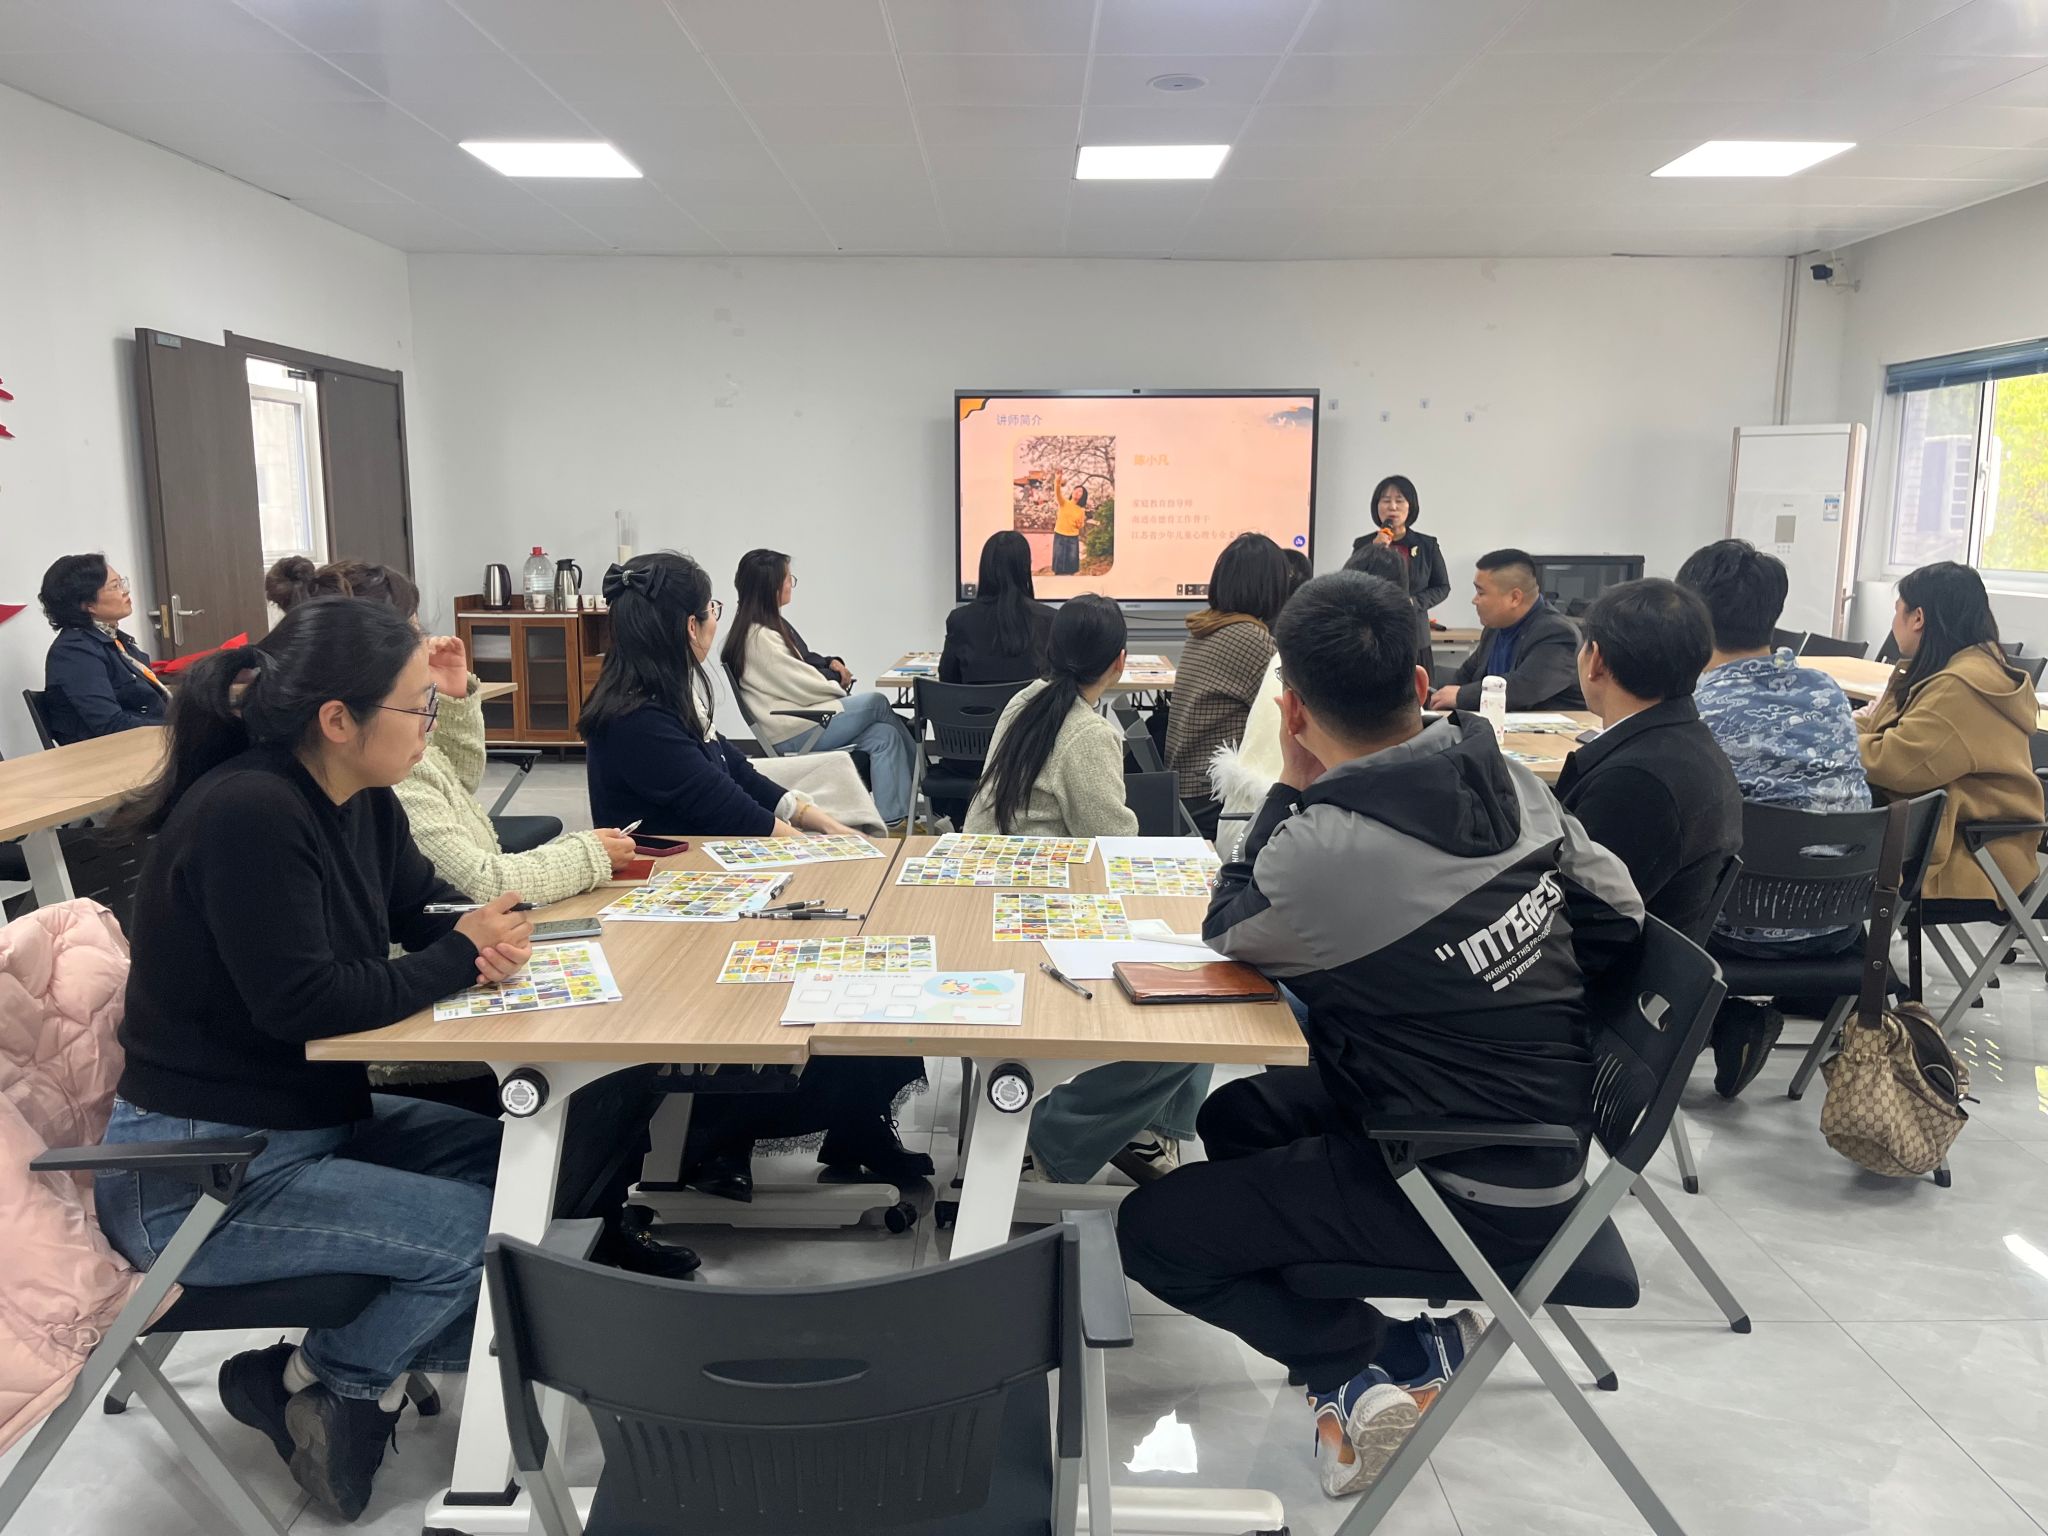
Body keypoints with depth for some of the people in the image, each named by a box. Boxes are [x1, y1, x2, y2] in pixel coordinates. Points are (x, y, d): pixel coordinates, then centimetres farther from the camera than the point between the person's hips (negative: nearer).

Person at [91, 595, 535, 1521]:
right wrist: (461, 957, -15)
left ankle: (353, 1369, 12)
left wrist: (486, 939, -13)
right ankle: (311, 1384, 11)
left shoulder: (361, 802, 0)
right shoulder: (247, 814, -27)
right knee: (481, 1231, -15)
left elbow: (424, 913, 11)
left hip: (312, 1117, 9)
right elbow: (304, 1002, -28)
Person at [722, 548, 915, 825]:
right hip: (789, 733, -10)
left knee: (883, 734, -9)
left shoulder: (772, 624, 14)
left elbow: (803, 663, 23)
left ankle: (892, 819, -11)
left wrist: (830, 664, 2)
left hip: (802, 715, 10)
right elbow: (801, 686, -18)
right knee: (876, 703, -6)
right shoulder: (759, 637, -18)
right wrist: (840, 686, 0)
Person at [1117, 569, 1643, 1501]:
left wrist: (1292, 787, -8)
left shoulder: (1325, 849, -28)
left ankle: (1368, 1363, 5)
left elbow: (1228, 933, -6)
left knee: (1148, 1232, 1)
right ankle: (1360, 1375, 17)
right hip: (1548, 1134, 8)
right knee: (1233, 1117, 22)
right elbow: (1617, 911, 3)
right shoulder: (1507, 777, -7)